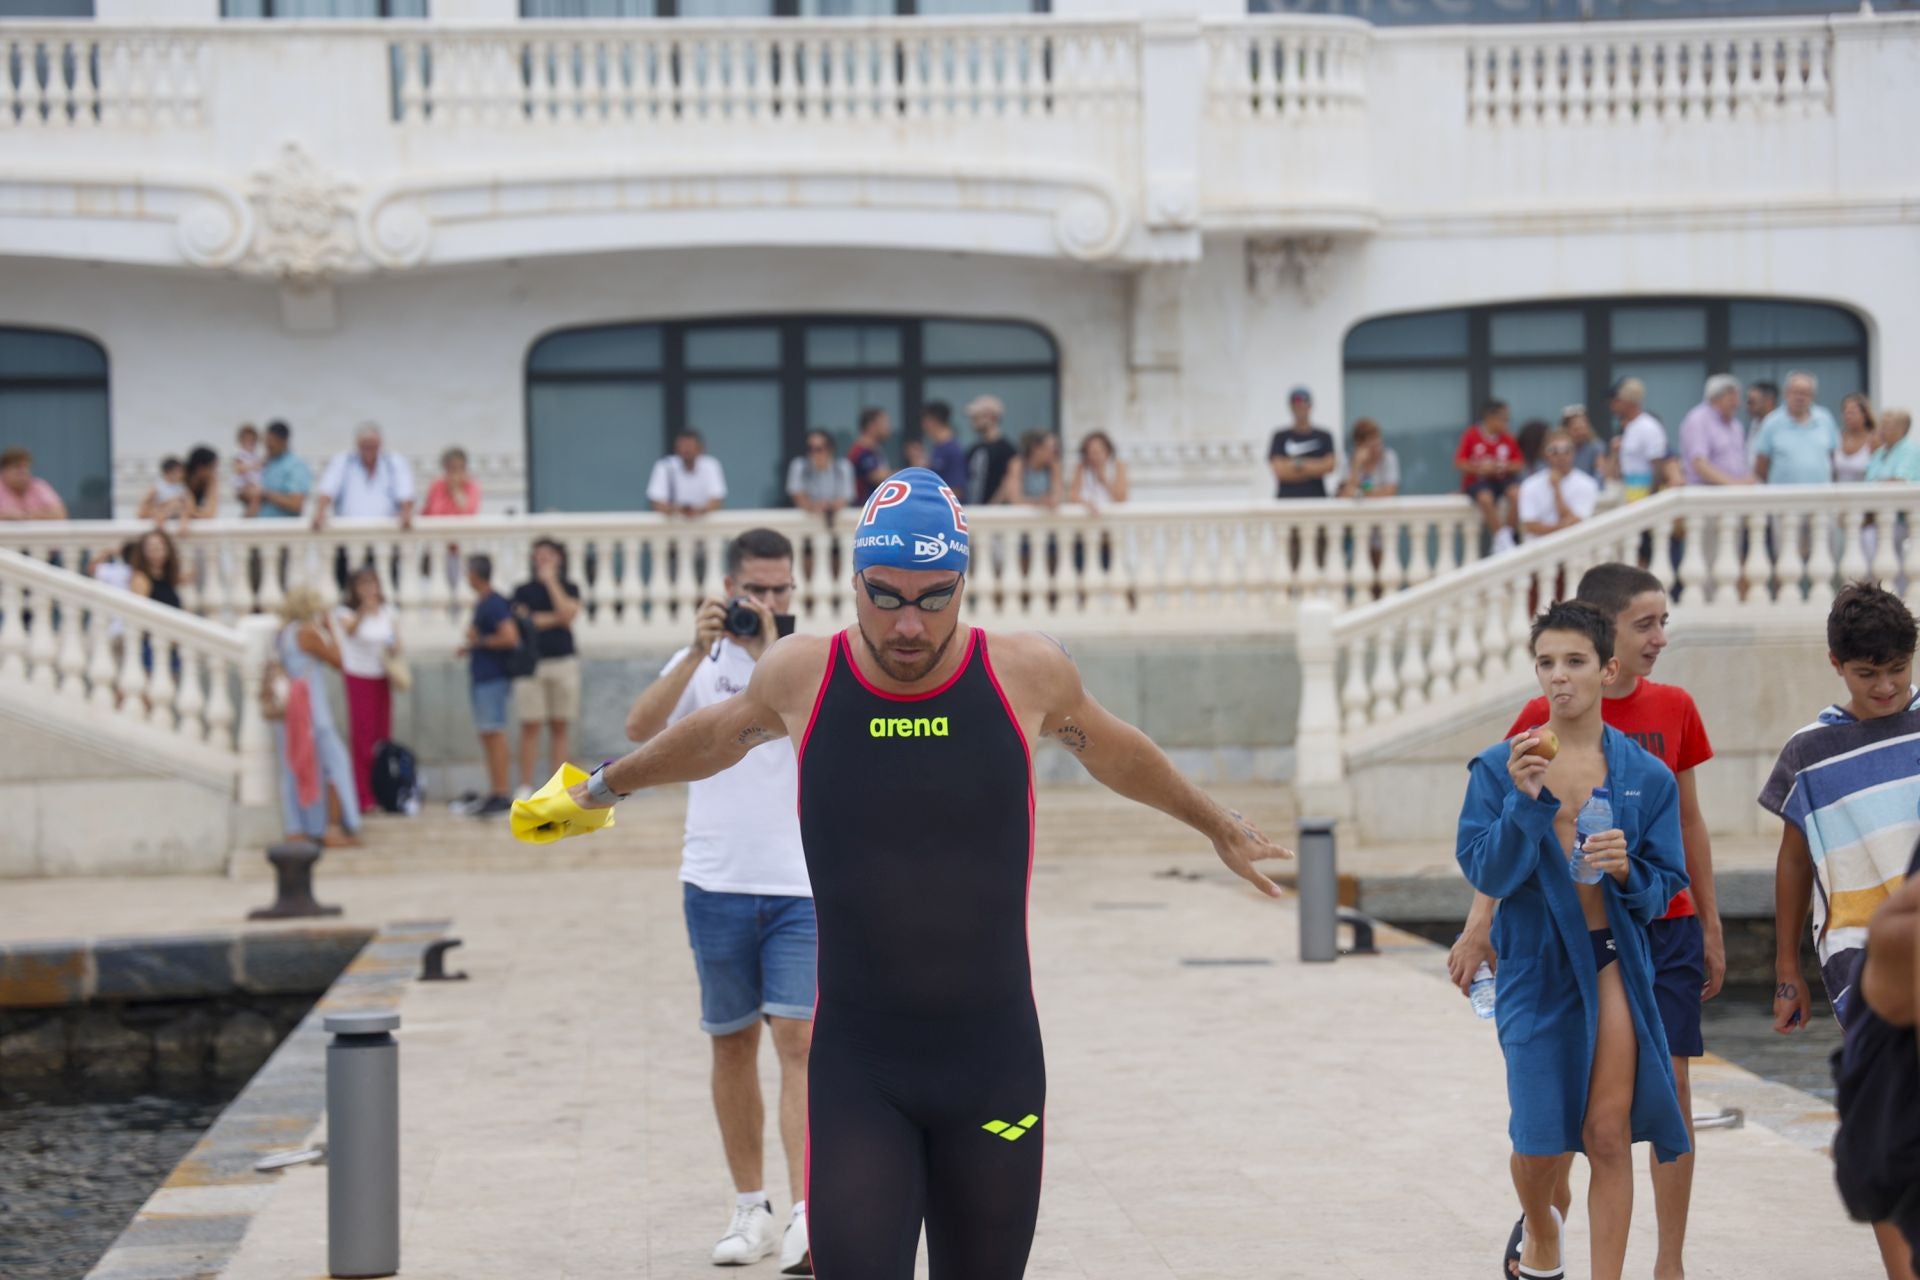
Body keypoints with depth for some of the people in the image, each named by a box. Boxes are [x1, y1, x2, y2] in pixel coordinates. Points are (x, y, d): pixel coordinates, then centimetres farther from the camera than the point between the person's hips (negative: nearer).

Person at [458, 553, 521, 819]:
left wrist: (478, 640, -14)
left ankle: (501, 794, -7)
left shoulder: (495, 604, -15)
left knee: (494, 733, -8)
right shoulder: (481, 603, 16)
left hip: (493, 678, -10)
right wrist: (471, 647, 15)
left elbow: (509, 637, -25)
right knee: (486, 735, 13)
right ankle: (495, 793, 18)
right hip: (482, 677, 10)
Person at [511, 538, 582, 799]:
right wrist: (556, 618, -6)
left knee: (560, 726, 3)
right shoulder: (523, 591, 8)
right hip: (531, 661, -1)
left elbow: (568, 614, -9)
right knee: (530, 727, -3)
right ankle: (526, 787, -2)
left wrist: (551, 581, -6)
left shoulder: (569, 588, 9)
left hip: (564, 661, 1)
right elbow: (524, 621, -4)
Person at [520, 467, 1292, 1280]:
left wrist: (1218, 827, 34)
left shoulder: (1027, 674, -4)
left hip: (996, 1068, 1)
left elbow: (1115, 753, 18)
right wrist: (602, 788, 36)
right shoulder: (801, 676, -4)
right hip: (856, 1069, -1)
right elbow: (714, 737, 19)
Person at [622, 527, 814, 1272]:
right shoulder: (703, 660, 5)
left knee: (797, 1041, -11)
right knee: (733, 1044, 10)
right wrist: (698, 651, -20)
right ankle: (750, 1209, 21)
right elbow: (641, 728, -11)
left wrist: (771, 651, -19)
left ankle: (806, 1217, -16)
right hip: (716, 884, 2)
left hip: (801, 885, -2)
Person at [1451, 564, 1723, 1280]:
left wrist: (1711, 927, 12)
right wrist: (1479, 925, -17)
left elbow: (1689, 822, 11)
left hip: (1665, 926, 2)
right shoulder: (1547, 718, -7)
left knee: (1671, 1089, -2)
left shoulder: (1673, 708, 3)